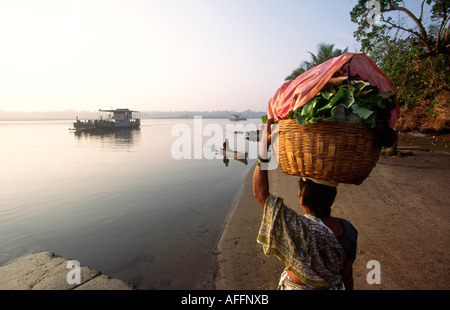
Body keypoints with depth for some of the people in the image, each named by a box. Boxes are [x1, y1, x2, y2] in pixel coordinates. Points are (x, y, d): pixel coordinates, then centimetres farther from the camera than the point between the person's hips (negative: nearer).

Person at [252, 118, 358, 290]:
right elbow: (347, 274, -3)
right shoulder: (348, 230, -17)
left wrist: (265, 144, -32)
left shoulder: (301, 230, -35)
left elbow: (260, 193, -33)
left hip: (297, 286, -5)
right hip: (335, 286, 5)